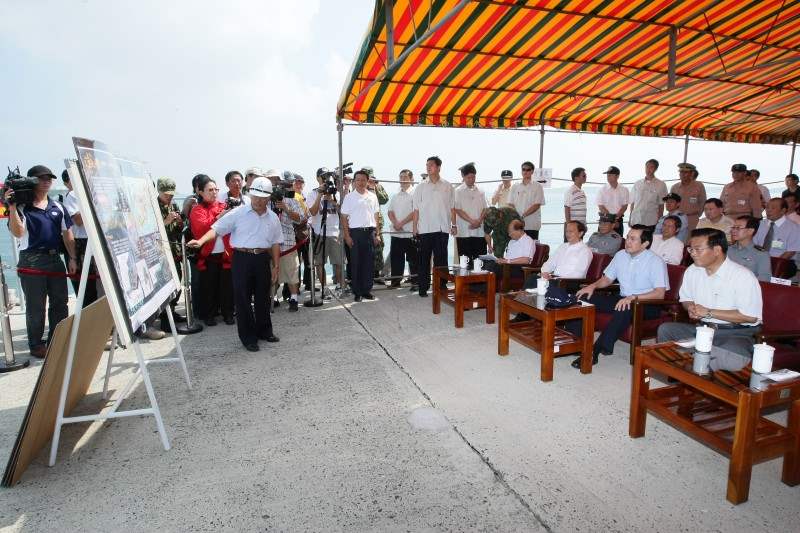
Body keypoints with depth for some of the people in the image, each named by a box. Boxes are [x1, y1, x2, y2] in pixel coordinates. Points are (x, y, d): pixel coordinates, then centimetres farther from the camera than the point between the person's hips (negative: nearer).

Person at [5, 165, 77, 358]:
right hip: (32, 261, -4)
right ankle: (36, 345, 14)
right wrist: (12, 206, -23)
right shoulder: (22, 207, -2)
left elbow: (67, 234, 11)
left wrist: (72, 258, 5)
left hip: (55, 259, 5)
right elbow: (18, 232, -16)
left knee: (60, 302, 9)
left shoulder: (57, 207, 11)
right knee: (35, 306, 2)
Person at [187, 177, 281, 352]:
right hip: (242, 258, -3)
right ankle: (248, 337, 12)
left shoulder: (273, 218, 8)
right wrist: (201, 241, -23)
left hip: (263, 259, 3)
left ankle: (264, 331, 30)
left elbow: (275, 244, 12)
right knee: (243, 298, 1)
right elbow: (217, 228, -7)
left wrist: (276, 266, 9)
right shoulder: (238, 213, -3)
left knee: (262, 297, 13)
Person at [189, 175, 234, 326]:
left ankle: (228, 313, 17)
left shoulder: (223, 206, 12)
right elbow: (202, 228, -16)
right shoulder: (197, 210, 3)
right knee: (209, 286, 4)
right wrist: (219, 216, -20)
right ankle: (209, 315, 18)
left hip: (226, 253, 2)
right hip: (208, 255, -2)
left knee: (227, 285, 4)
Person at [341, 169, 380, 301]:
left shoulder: (372, 196, 10)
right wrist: (347, 235, -6)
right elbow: (344, 217, 1)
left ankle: (367, 290, 15)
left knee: (369, 263, 4)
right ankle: (357, 292, 10)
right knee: (356, 263, 2)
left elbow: (376, 216, 13)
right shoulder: (349, 197, 2)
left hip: (370, 232, 3)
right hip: (355, 232, -3)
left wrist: (377, 234, 6)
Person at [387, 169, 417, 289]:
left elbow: (415, 212, -11)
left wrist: (401, 223, -14)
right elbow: (390, 212, 11)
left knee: (413, 259, 1)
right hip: (396, 233, 5)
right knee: (395, 258, 9)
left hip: (410, 233, -5)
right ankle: (395, 282, 17)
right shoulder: (395, 196, 16)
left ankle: (415, 282, 8)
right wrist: (395, 223, -8)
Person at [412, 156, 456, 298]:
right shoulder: (420, 187, 6)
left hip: (443, 229, 0)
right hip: (425, 229, 0)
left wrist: (454, 224, 2)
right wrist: (415, 227, -3)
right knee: (424, 259, 4)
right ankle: (423, 287, 10)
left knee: (441, 259, 3)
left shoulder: (447, 186, 7)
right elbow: (416, 209, 3)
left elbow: (452, 208, 8)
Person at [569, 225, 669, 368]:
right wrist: (593, 286, -5)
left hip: (647, 304, -6)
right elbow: (607, 279, 16)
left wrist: (633, 298, -32)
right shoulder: (621, 256, 7)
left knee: (626, 308, -40)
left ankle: (596, 350, -37)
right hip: (623, 298, 6)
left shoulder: (656, 262, -10)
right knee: (587, 298, -14)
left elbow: (660, 293, -18)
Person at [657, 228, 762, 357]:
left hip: (735, 332, -5)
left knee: (733, 352, -38)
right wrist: (691, 308, -4)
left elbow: (750, 316, -18)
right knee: (665, 329, -17)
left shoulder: (743, 276, -13)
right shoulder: (692, 271, 6)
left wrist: (709, 312, -16)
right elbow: (685, 298, 21)